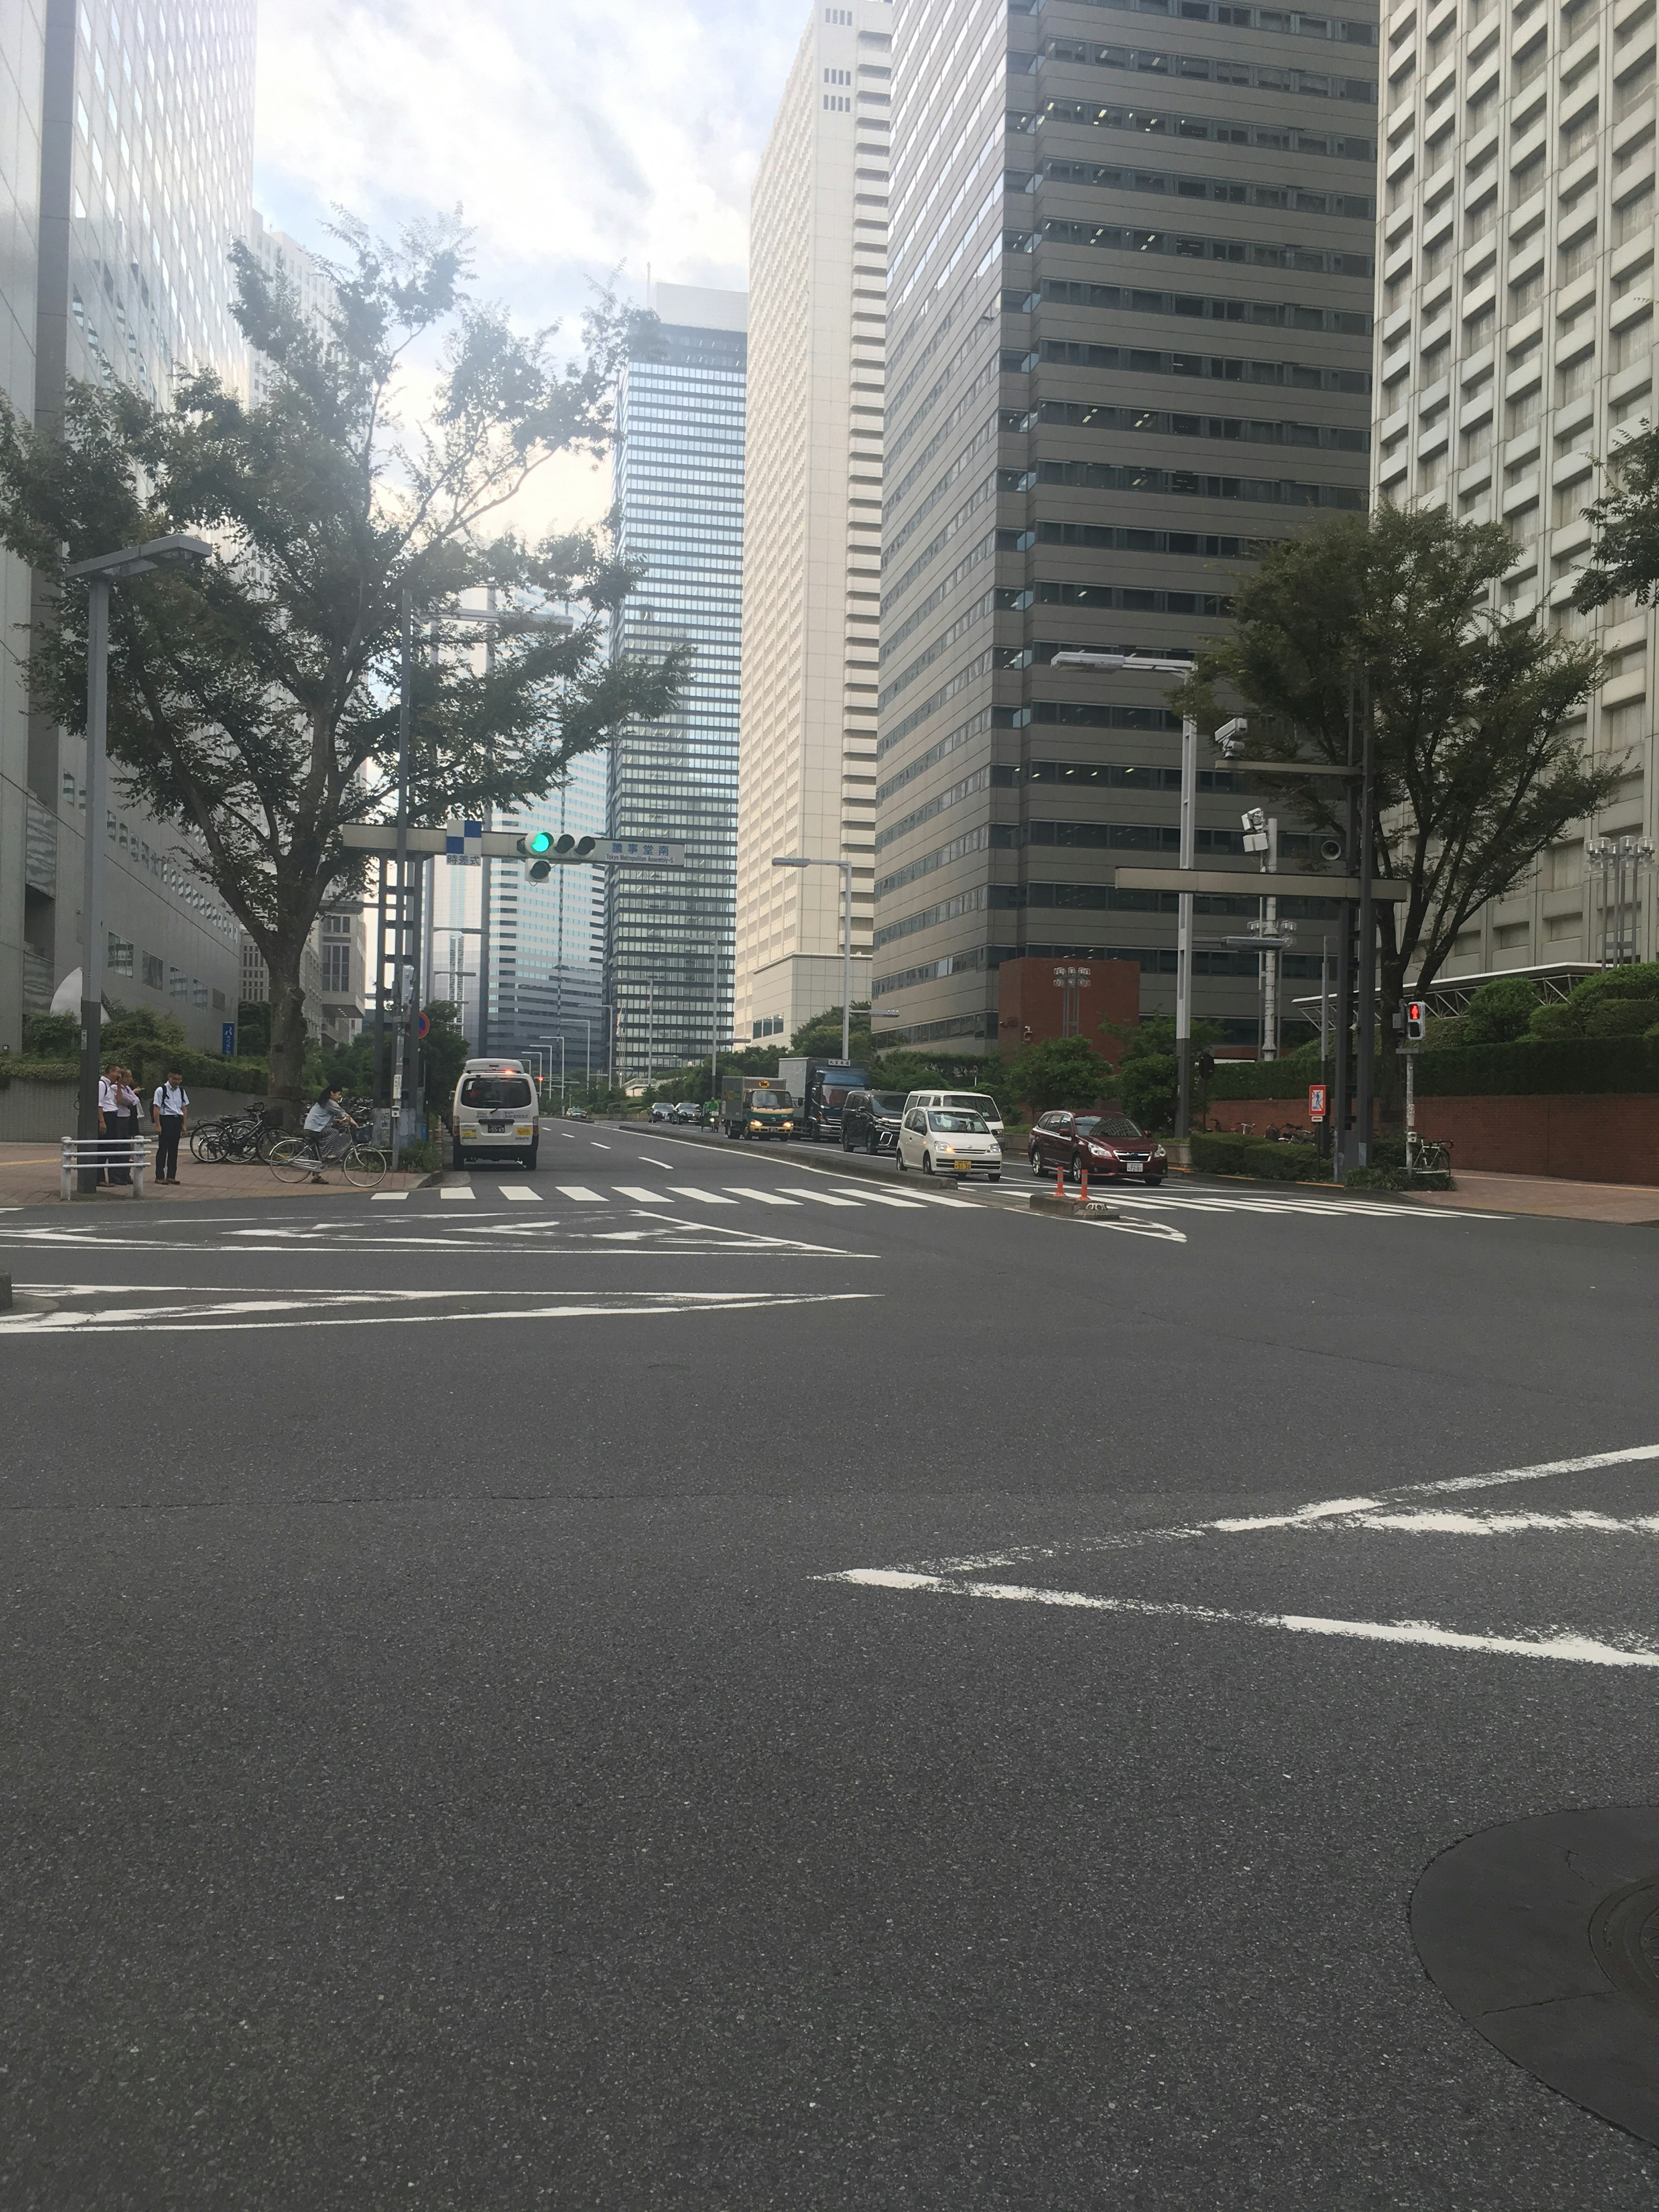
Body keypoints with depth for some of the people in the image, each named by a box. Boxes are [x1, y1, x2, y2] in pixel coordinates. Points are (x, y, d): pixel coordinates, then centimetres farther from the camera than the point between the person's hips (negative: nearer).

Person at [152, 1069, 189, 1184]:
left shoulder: (181, 1091, 12)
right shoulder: (161, 1090, -6)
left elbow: (184, 1108, 16)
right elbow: (156, 1108, -8)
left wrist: (184, 1125, 10)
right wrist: (158, 1126, -14)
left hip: (177, 1120, 5)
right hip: (166, 1119, -5)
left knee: (174, 1149, 8)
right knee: (163, 1148, -2)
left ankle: (171, 1176, 14)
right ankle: (160, 1176, 3)